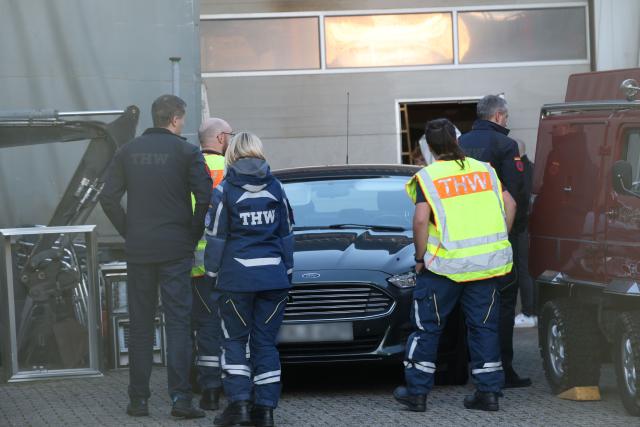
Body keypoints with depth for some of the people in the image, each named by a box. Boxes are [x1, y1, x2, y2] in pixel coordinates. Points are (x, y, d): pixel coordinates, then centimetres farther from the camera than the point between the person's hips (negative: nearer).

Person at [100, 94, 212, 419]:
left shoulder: (128, 152, 6)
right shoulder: (186, 152, -5)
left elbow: (109, 199, 3)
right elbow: (206, 198, -13)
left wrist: (129, 233, 11)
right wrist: (193, 235, 0)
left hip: (138, 250, 3)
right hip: (176, 250, -3)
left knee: (140, 325, 10)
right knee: (178, 322, -2)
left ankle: (138, 399, 10)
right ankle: (180, 397, -11)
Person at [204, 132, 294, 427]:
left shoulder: (224, 191, -5)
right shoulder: (275, 189, 6)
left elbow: (215, 237, -3)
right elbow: (286, 234, 11)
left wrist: (212, 272, 5)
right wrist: (286, 270, 18)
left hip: (236, 278, -3)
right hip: (274, 276, 3)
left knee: (234, 340, 6)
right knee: (266, 342, 6)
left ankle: (239, 401, -5)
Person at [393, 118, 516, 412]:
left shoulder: (428, 177, -6)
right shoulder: (484, 170, 9)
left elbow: (421, 220, -16)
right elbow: (509, 205, 9)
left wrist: (420, 258, -5)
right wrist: (498, 242, 16)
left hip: (445, 264, -4)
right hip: (487, 263, 4)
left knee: (427, 326, 8)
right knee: (484, 327, 11)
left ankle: (417, 391, 10)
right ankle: (488, 391, 9)